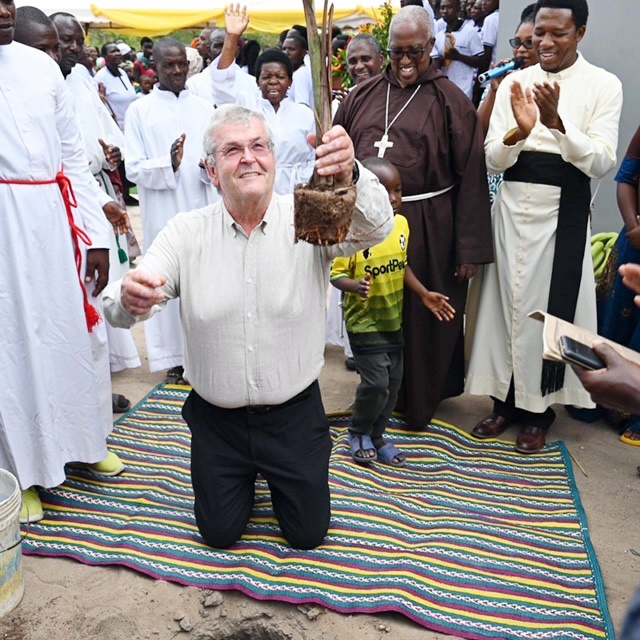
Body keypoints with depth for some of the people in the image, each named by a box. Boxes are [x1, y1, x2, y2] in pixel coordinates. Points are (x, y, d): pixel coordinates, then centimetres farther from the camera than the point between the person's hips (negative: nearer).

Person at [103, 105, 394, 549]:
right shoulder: (187, 232, -9)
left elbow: (375, 227, -31)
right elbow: (119, 308, -14)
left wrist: (349, 175, -53)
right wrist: (129, 299, -40)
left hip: (294, 413, -1)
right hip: (216, 417, 1)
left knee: (309, 533, 14)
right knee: (220, 533, 16)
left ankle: (274, 472, 44)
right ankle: (246, 473, 46)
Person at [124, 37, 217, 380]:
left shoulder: (204, 108, 11)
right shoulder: (139, 110, 3)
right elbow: (134, 168, -3)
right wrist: (168, 165, -20)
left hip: (203, 210, 2)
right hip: (164, 214, -2)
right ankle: (175, 359, 12)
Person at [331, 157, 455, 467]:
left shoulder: (401, 223, 0)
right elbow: (336, 275, -17)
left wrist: (424, 294, 7)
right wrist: (355, 286, -36)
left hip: (393, 319, 6)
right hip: (365, 322, -6)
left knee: (393, 381, 12)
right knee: (376, 382, -8)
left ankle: (376, 435, 33)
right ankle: (359, 432, 20)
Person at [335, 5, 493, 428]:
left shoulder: (450, 101, -4)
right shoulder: (363, 96, 8)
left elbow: (471, 177, -6)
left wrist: (470, 248, -9)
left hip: (427, 228, -3)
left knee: (422, 318, 8)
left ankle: (419, 402, 29)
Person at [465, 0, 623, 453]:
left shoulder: (603, 85, -2)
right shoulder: (514, 83, 6)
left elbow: (602, 162, -11)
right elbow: (493, 160, 0)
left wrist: (557, 123, -23)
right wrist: (520, 131, -20)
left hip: (563, 209, -3)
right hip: (513, 206, 3)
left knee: (549, 305, 4)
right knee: (509, 301, 9)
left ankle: (538, 408, 22)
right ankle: (506, 400, 25)